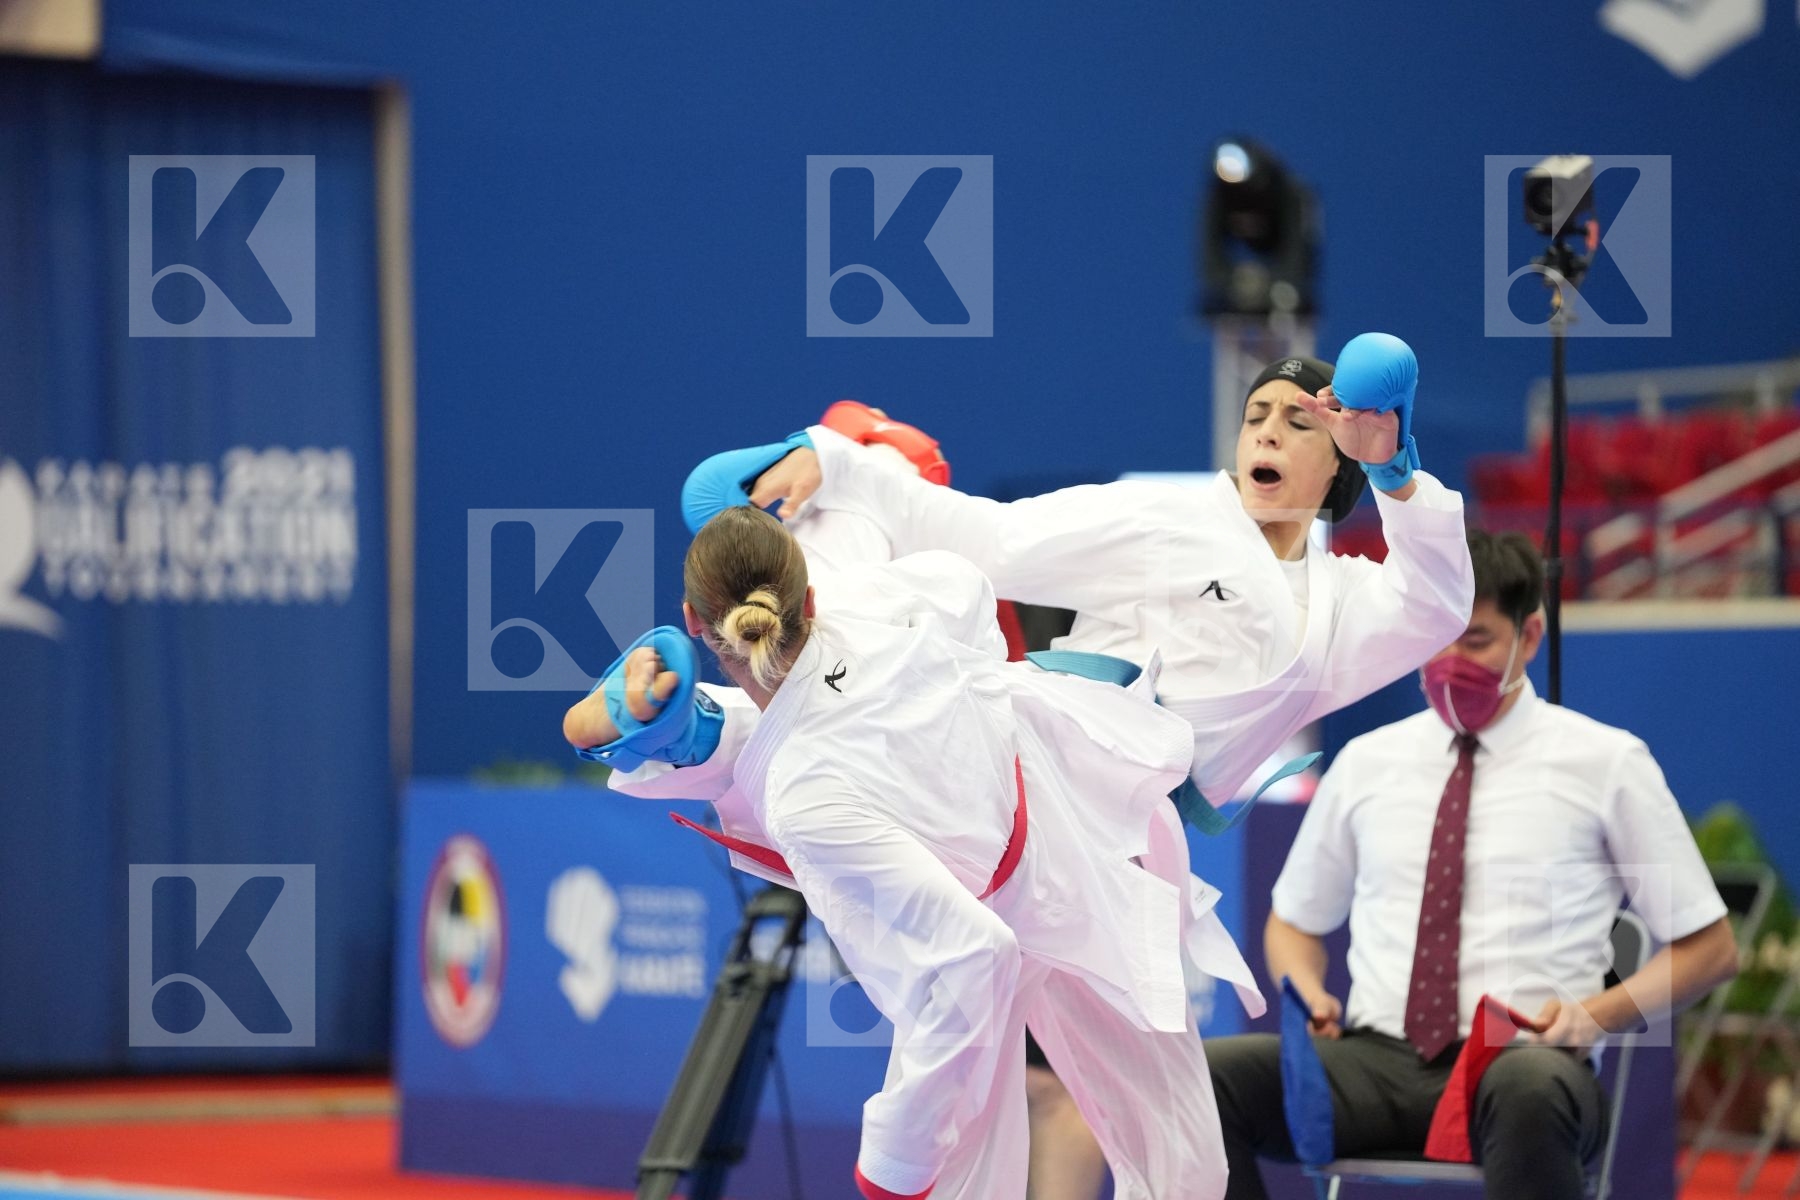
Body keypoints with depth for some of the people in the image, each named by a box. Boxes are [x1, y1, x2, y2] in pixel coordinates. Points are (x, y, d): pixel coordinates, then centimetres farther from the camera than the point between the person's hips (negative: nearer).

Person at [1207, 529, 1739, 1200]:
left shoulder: (1603, 762, 8)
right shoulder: (1368, 763, 18)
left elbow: (1709, 948, 11)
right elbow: (1294, 921, 30)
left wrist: (1597, 1014, -8)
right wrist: (1307, 994, 5)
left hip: (1522, 1066, -3)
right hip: (1375, 1061, 3)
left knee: (1531, 1089, -43)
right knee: (1209, 1072, -29)